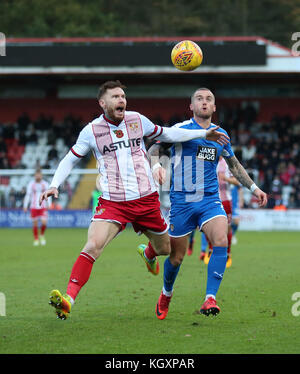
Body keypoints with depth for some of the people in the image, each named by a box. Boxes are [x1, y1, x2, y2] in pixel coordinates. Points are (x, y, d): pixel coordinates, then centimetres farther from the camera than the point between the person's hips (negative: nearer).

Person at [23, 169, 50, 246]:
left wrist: (49, 205, -7)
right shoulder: (31, 184, 2)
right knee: (35, 224, 1)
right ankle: (36, 239, 15)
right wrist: (25, 206, -1)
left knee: (44, 222, -14)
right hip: (34, 207, 0)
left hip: (43, 207, 0)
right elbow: (28, 195, 4)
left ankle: (42, 235, 14)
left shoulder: (45, 184, 3)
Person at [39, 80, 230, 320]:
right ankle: (68, 300, -30)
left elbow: (166, 134, 20)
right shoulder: (92, 130, -1)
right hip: (112, 202, -3)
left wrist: (204, 134, 17)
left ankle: (148, 254, 56)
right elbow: (70, 160, 10)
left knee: (165, 249, 16)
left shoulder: (137, 120, 5)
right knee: (93, 246, -25)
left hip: (146, 199, 3)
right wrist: (54, 185, -5)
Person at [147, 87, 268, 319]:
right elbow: (154, 149, -5)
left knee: (221, 242, -24)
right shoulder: (180, 130, -1)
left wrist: (254, 188, 24)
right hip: (181, 201, -2)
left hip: (210, 200, 3)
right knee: (176, 257, 3)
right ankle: (166, 294, 34)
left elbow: (234, 165, 27)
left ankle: (210, 299, -27)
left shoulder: (220, 134, 12)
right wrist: (156, 165, -27)